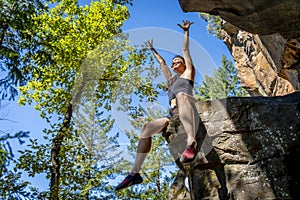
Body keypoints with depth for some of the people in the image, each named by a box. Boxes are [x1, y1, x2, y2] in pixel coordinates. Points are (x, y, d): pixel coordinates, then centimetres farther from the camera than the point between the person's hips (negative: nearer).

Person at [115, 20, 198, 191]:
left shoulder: (188, 73, 22)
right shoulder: (171, 79, 36)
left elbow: (186, 51, 18)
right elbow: (162, 63, 47)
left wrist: (186, 32, 21)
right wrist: (153, 50, 57)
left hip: (191, 111, -6)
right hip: (174, 115, 7)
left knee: (181, 95, -39)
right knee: (147, 128, -12)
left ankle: (191, 142, -62)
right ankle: (135, 173, -20)